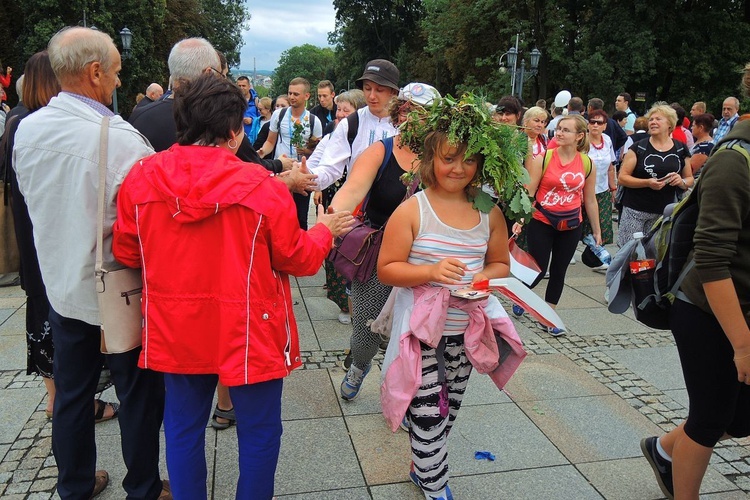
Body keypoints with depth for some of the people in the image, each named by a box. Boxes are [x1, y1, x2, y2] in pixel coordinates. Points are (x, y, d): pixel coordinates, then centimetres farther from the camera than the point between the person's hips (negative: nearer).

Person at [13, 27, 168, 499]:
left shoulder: (27, 130, -4)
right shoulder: (121, 139, -25)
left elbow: (31, 195, 10)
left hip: (61, 284, 6)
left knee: (72, 391, 20)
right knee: (140, 393, 13)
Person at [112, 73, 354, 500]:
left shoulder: (141, 178, -7)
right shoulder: (262, 186, -17)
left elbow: (126, 253, 5)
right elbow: (298, 258, -8)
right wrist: (324, 231, 13)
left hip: (175, 330, 4)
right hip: (248, 333, -4)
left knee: (184, 427, 21)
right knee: (259, 432, 15)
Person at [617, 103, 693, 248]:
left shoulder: (681, 150, 9)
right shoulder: (639, 148, 0)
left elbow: (690, 179, 17)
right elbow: (622, 177, -4)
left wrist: (682, 182, -7)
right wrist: (647, 182, -18)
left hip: (664, 213, 2)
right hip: (635, 211, -2)